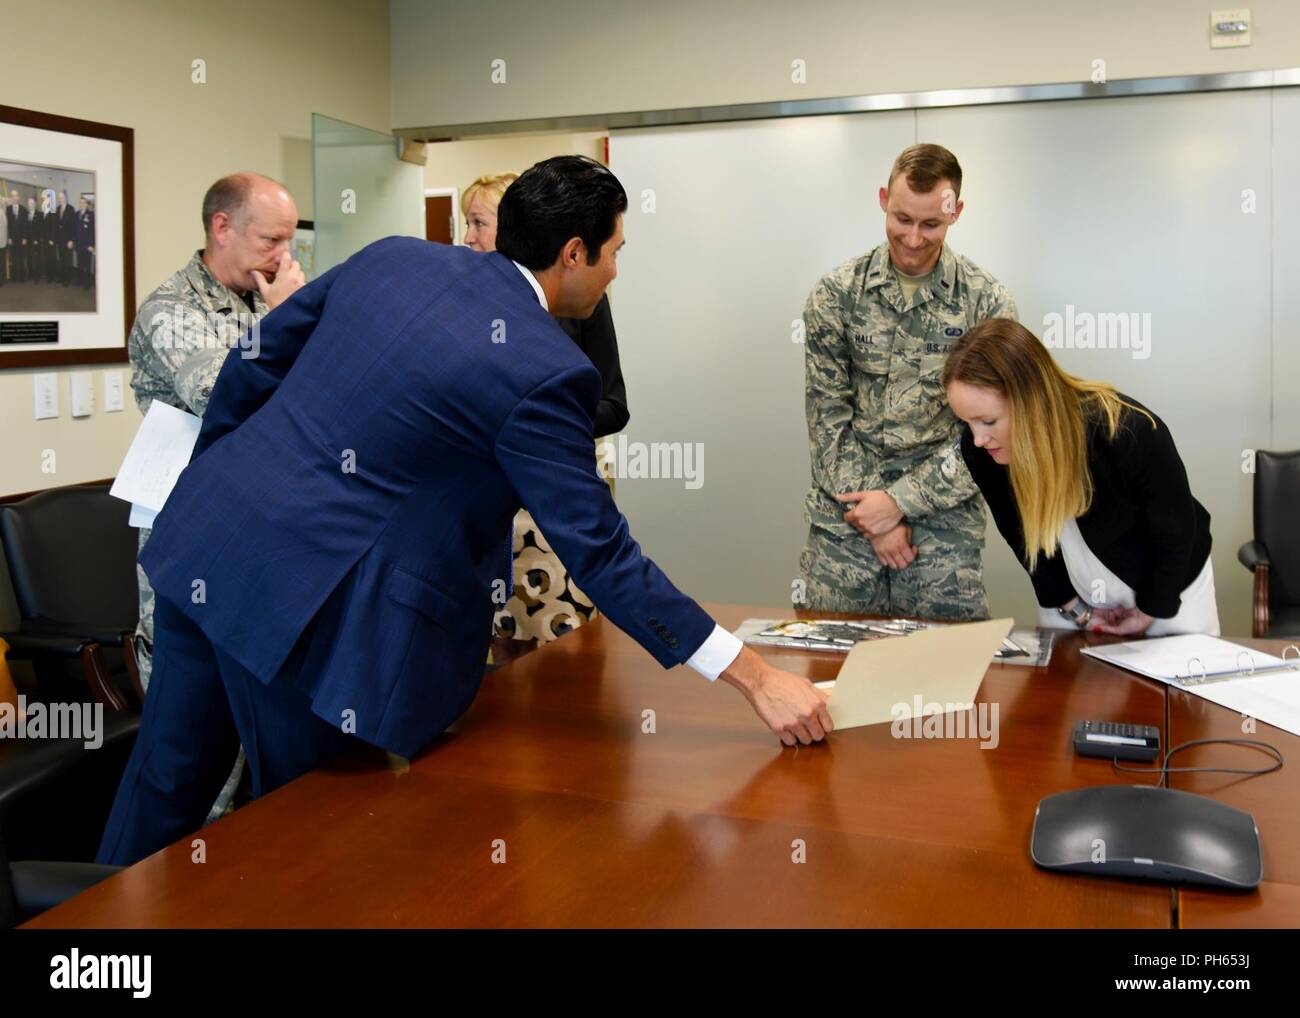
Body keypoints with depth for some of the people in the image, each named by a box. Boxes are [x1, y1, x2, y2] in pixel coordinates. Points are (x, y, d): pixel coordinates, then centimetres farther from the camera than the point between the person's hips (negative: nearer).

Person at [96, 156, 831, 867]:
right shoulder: (544, 372, -15)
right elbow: (601, 556, -14)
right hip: (301, 601, -7)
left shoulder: (393, 257, 5)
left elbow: (256, 363, 12)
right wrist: (757, 679, -9)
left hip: (203, 541, 8)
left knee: (168, 779, 22)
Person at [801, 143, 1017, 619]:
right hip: (841, 523, 1)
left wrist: (899, 501, -12)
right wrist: (874, 518, -8)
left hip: (942, 523, -1)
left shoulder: (988, 302, -2)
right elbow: (827, 418, -2)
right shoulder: (835, 294, 0)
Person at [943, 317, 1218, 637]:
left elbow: (1176, 533, -18)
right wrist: (1073, 607, -4)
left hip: (1168, 587, -2)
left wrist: (1150, 611, -7)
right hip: (1073, 593, 3)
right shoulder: (978, 448, -26)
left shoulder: (1130, 434, -36)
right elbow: (1021, 534, -8)